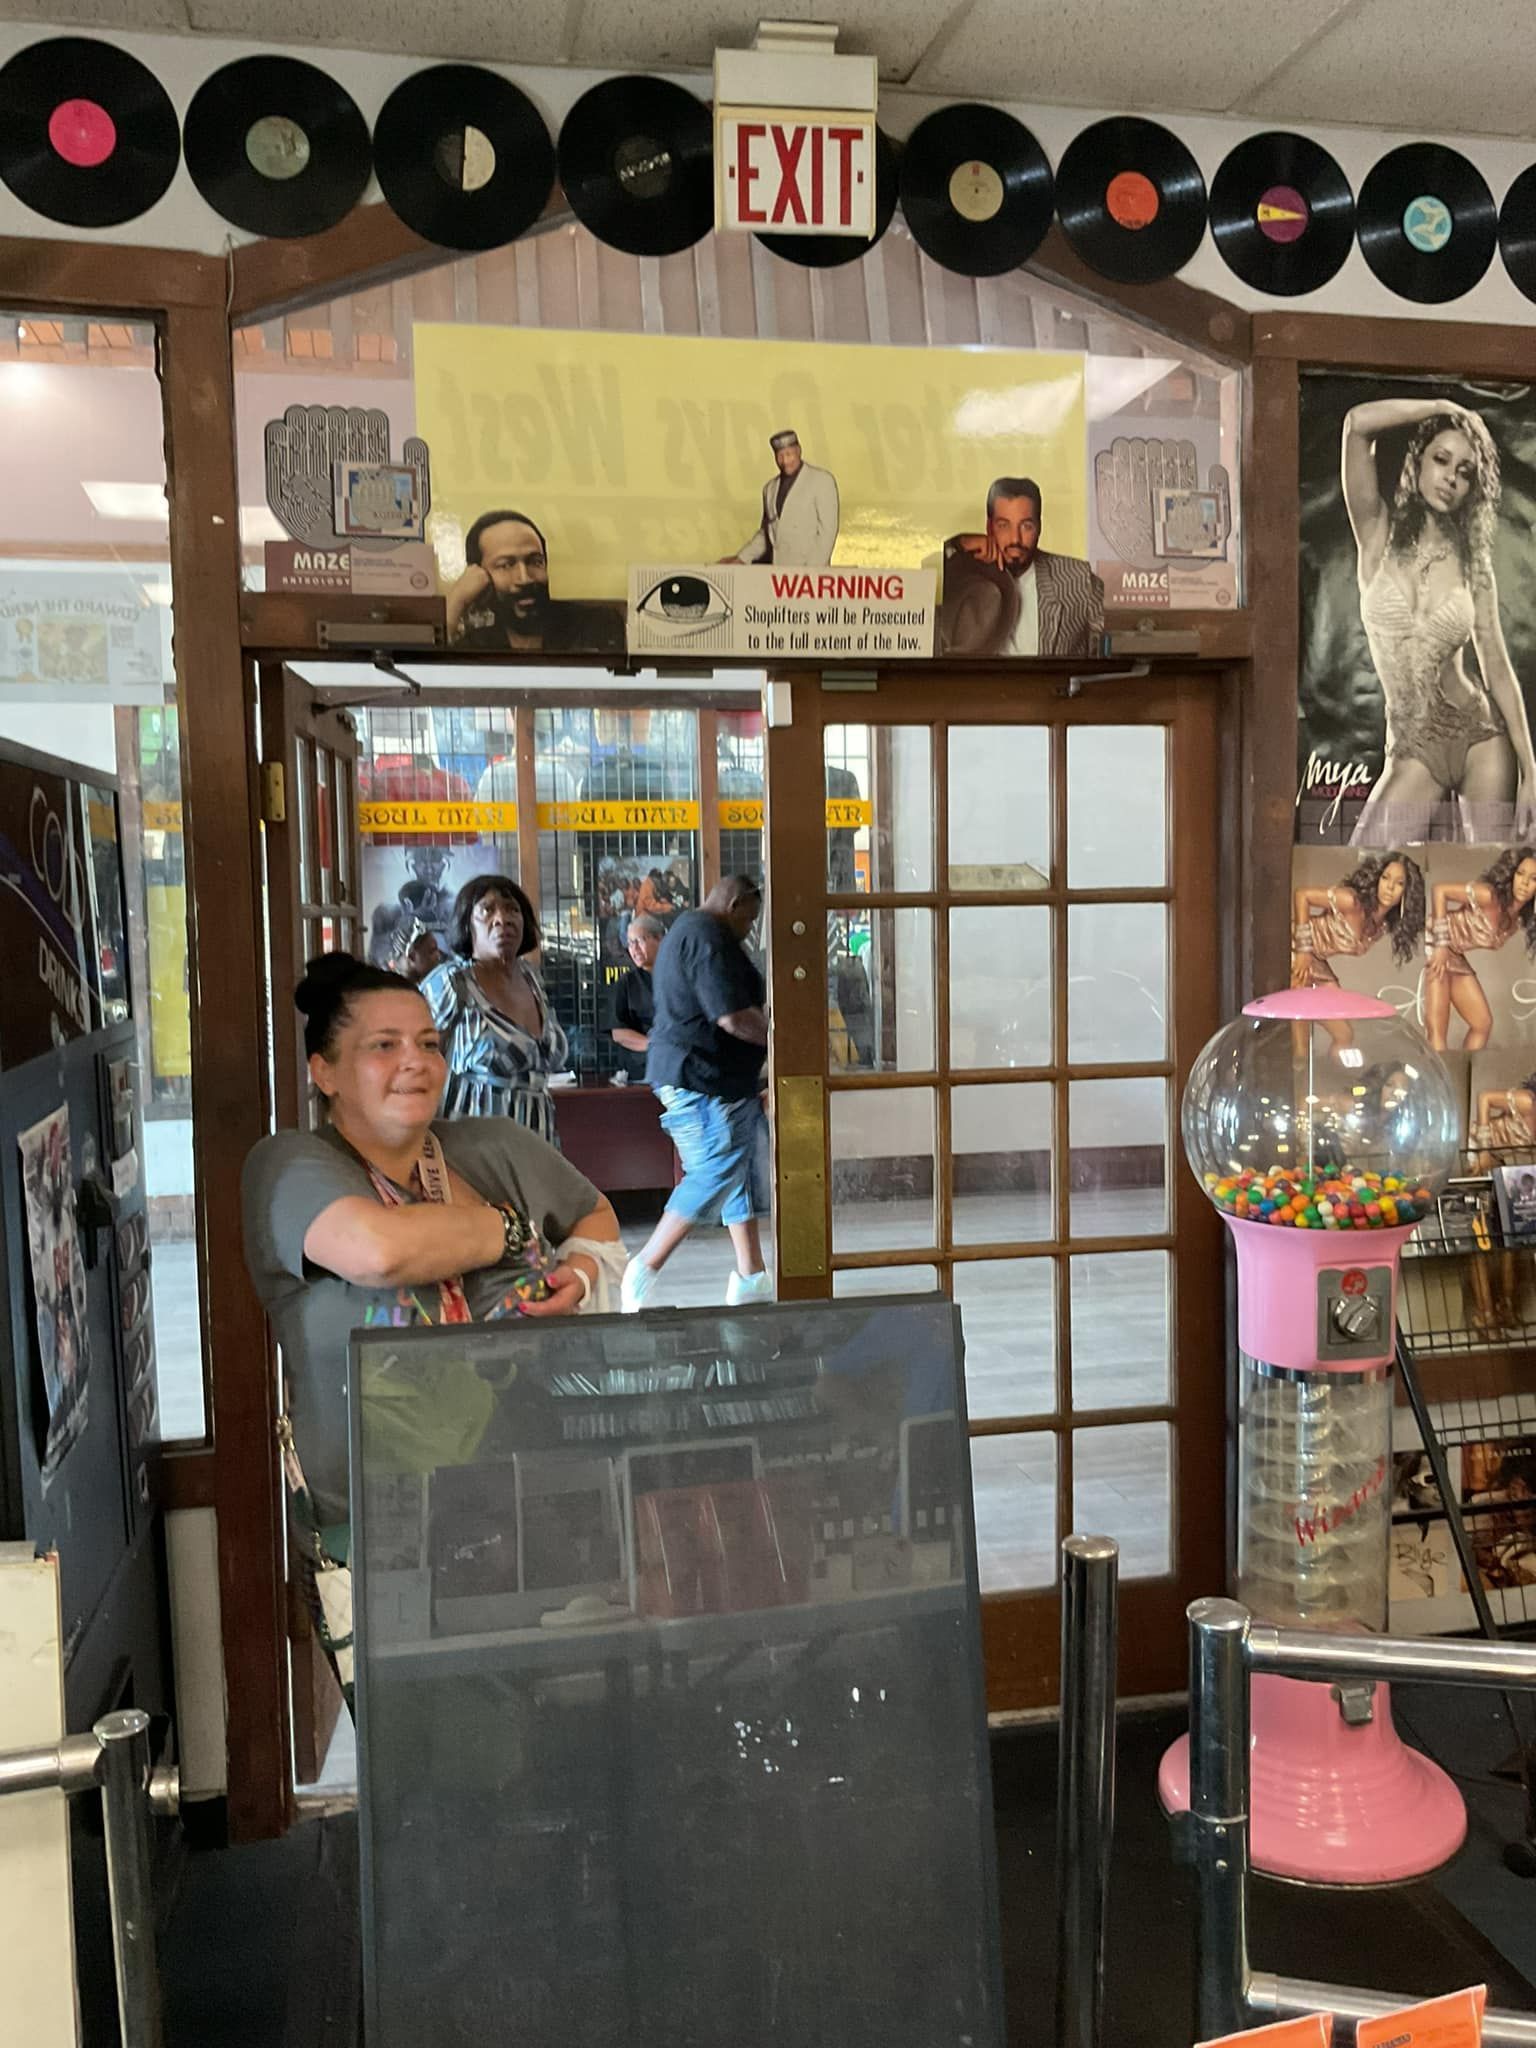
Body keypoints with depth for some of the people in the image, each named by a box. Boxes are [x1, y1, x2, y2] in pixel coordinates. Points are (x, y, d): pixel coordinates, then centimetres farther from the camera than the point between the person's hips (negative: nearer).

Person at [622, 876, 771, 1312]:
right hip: (704, 1080, -11)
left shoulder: (685, 931, 21)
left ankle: (751, 1277, 16)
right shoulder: (709, 938, -15)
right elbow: (734, 1017, -23)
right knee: (717, 1173, -10)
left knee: (744, 1172, 12)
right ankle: (646, 1268, -3)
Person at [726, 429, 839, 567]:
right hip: (775, 569, 5)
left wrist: (814, 569, -14)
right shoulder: (770, 488, 18)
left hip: (805, 570, -5)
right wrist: (740, 558, 13)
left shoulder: (822, 480, 1)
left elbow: (828, 529, -5)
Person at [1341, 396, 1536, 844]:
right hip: (1412, 751, -1)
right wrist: (1443, 408, 2)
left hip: (1482, 738, 2)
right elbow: (1358, 423, -12)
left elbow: (1497, 668, 5)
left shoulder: (1473, 562, 6)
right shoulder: (1380, 536, 2)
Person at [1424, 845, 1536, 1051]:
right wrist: (1441, 944, -25)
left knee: (1483, 1023, 12)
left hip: (1456, 957, 9)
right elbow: (1439, 889, -24)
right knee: (1437, 1028, -15)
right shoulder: (1490, 896, -23)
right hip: (1433, 945, -9)